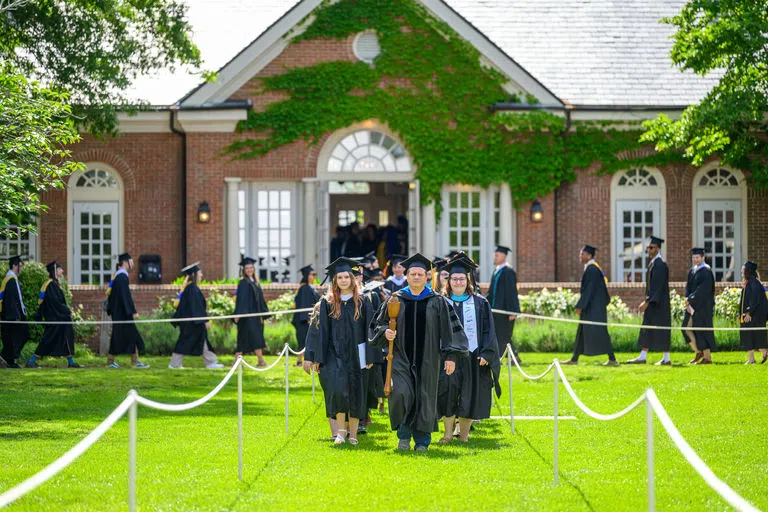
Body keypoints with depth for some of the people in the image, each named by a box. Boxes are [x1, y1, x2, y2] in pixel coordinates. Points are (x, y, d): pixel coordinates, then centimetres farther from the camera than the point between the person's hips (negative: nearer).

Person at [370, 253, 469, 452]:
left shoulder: (438, 302, 3)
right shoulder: (396, 300, 6)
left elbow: (450, 329, 2)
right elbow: (379, 324, 15)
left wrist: (451, 356, -6)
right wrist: (385, 332, -8)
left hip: (427, 359, 0)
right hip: (401, 358, 0)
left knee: (424, 398, 2)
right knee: (401, 394, -17)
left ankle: (422, 441, 14)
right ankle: (404, 434, 3)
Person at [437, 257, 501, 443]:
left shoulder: (479, 303, 6)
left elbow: (488, 330, 3)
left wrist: (486, 354, -8)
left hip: (472, 356, 1)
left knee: (470, 396, 2)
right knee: (448, 389, -12)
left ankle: (464, 432, 12)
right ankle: (448, 432, -5)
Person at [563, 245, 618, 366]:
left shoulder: (591, 269, -17)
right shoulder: (593, 268, 14)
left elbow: (589, 290, -22)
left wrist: (580, 306, -20)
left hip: (593, 306, -10)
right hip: (591, 307, 10)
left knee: (599, 333, -8)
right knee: (582, 332, 12)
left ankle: (612, 359, -6)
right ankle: (574, 359, 16)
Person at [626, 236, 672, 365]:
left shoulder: (660, 265, -17)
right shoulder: (652, 264, 14)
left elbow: (657, 286, -22)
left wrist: (647, 302, -24)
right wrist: (646, 301, 19)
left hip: (659, 304, -10)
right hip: (652, 303, 10)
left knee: (661, 330, -4)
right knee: (647, 330, 9)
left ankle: (666, 359, 2)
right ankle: (642, 357, 11)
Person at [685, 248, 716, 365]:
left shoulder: (706, 271, -12)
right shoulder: (692, 271, 13)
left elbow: (703, 289, -20)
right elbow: (688, 286, 11)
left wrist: (690, 299, -17)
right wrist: (687, 300, -6)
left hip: (703, 306, -8)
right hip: (693, 306, 8)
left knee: (703, 331, -6)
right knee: (687, 328, 4)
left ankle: (707, 357, 0)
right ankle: (698, 352, 17)